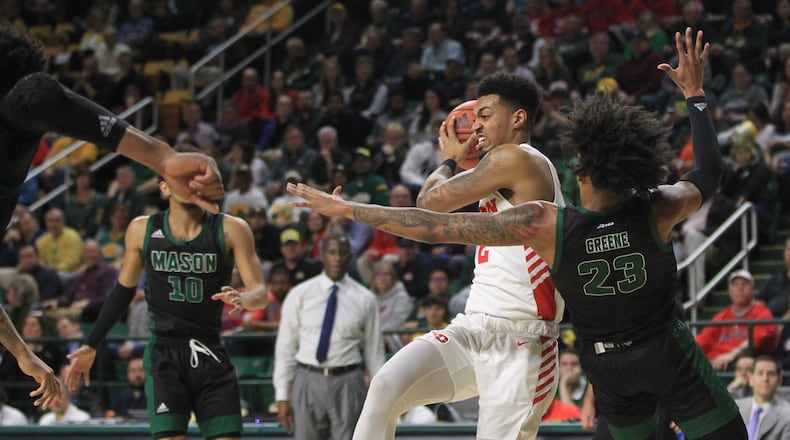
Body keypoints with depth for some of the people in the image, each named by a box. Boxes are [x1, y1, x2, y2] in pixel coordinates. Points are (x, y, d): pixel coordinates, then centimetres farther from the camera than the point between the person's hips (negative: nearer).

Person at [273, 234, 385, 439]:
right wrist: (282, 396, 0)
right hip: (308, 381, 0)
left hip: (347, 383, 0)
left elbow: (374, 352, 7)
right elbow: (285, 348, 4)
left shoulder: (364, 299, 4)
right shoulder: (299, 295, 3)